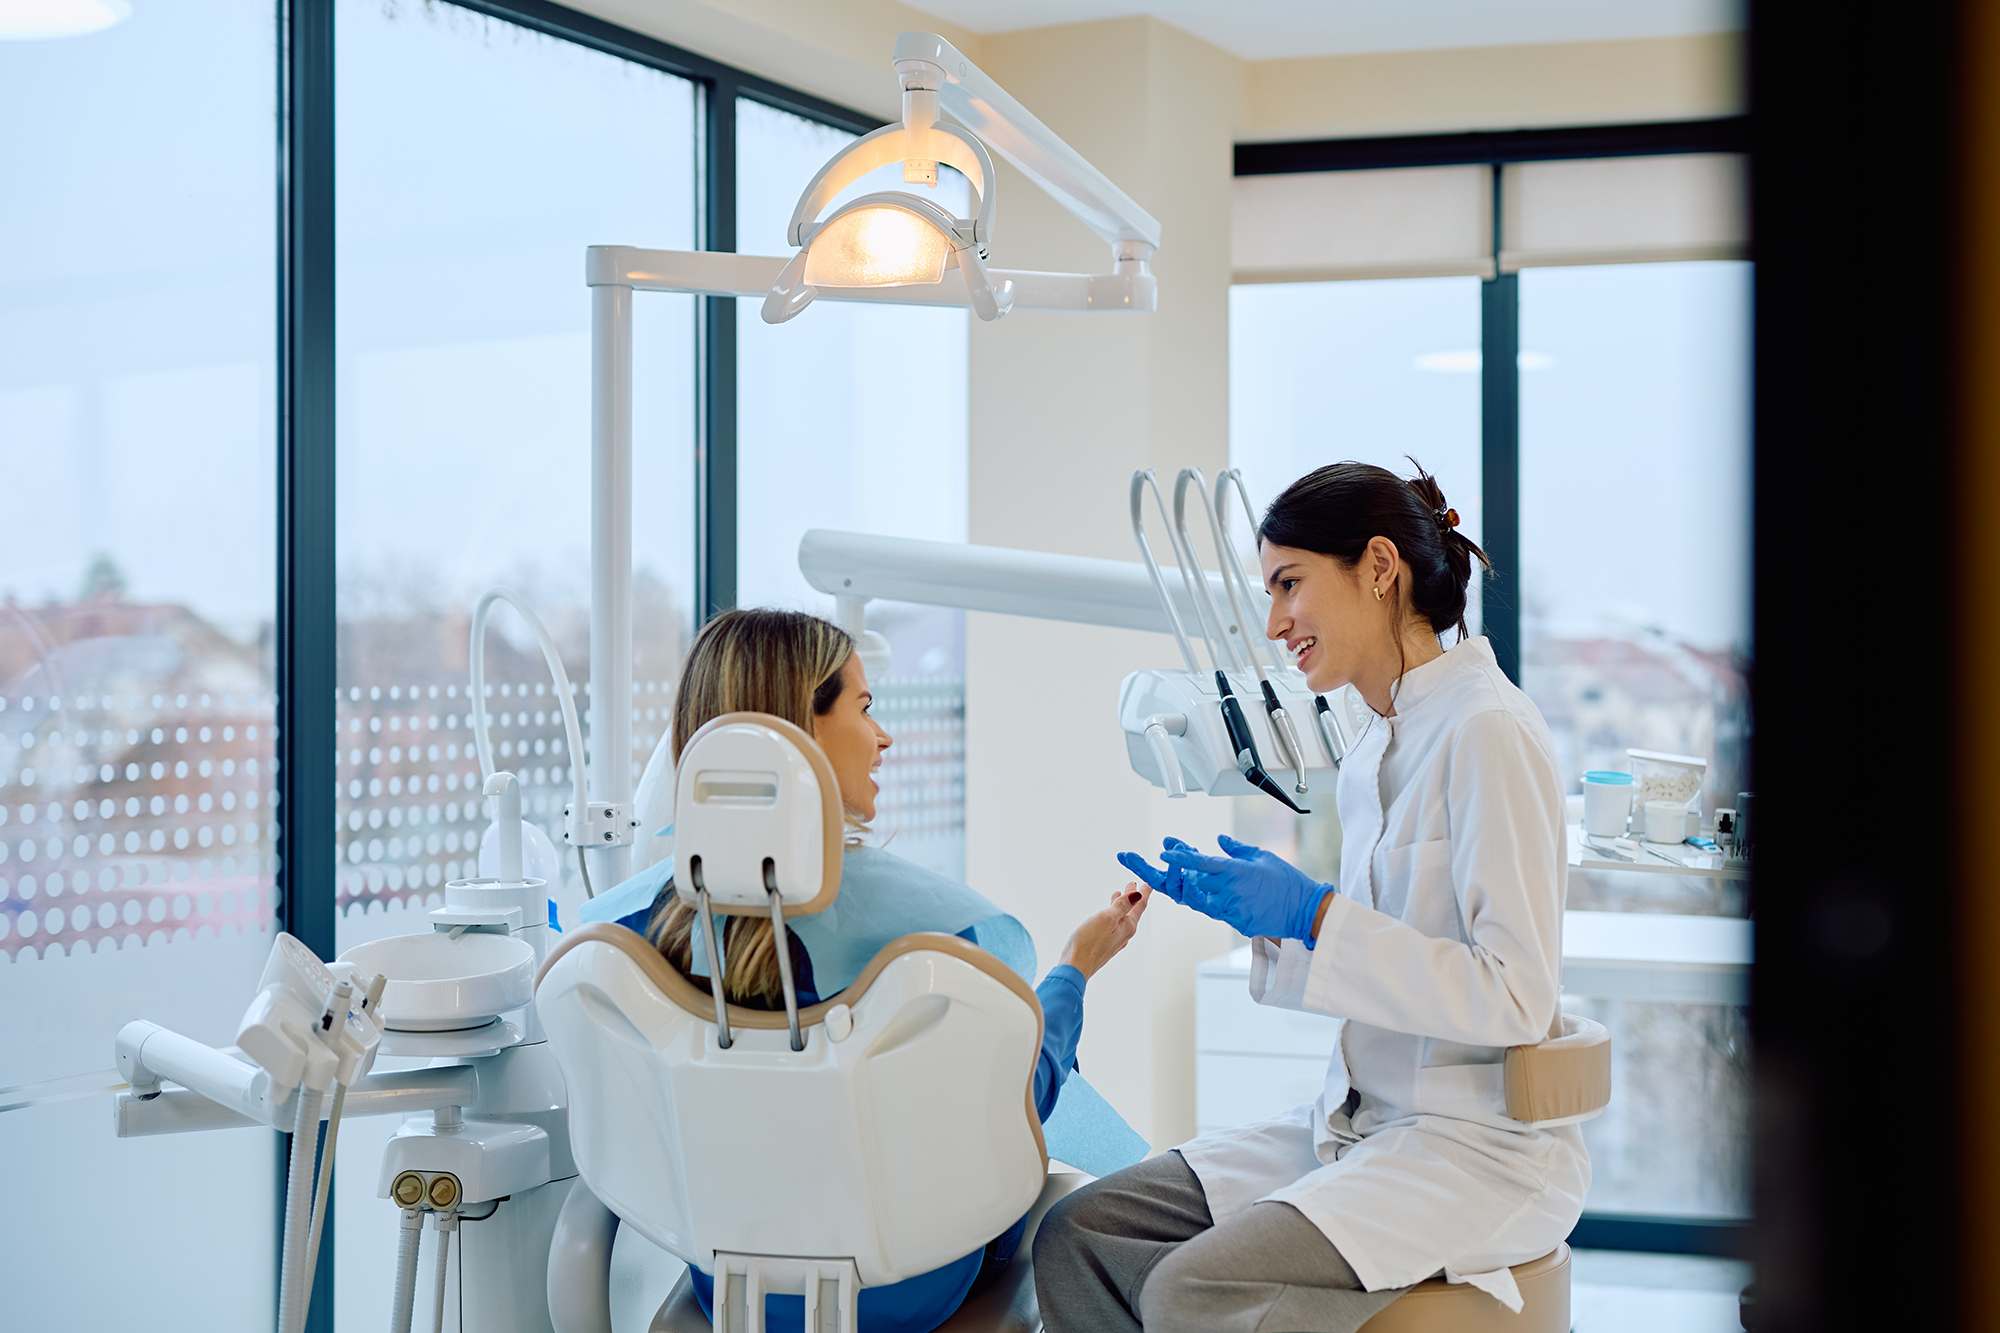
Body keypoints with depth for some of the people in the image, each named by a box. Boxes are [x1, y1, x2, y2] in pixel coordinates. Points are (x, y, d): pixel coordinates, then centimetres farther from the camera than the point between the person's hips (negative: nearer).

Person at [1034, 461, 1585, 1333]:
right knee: (1075, 1236, -6)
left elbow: (1515, 995, -19)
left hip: (1479, 1149, -8)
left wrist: (1312, 914, -20)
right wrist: (1259, 915, 4)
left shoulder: (1488, 733, -15)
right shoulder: (1376, 745, 12)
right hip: (1361, 1125, 8)